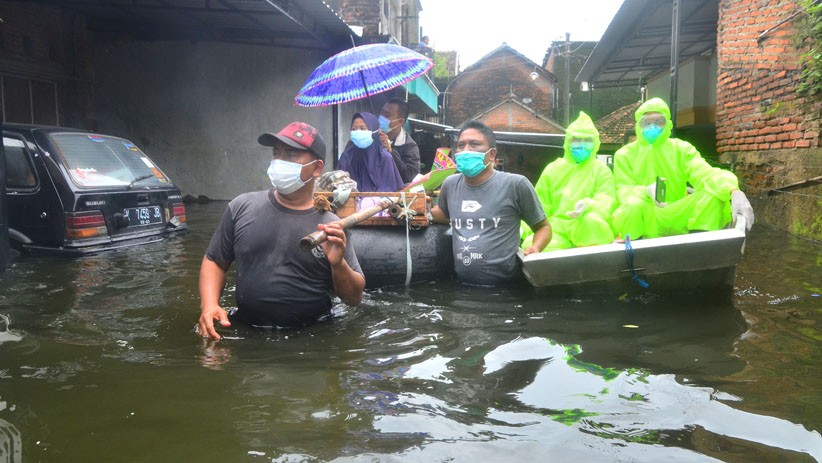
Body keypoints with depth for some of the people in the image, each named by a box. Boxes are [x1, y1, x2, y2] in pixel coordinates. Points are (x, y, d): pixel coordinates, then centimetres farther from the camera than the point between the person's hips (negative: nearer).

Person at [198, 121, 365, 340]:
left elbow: (354, 298, 2)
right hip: (246, 332, 2)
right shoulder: (241, 207, 2)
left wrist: (338, 264, -16)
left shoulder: (331, 226, -3)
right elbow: (214, 261, 11)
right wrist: (209, 305, -5)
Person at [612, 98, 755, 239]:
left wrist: (734, 192, -33)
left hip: (676, 216, 3)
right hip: (645, 219, -3)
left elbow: (705, 173, -12)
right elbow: (625, 191, -11)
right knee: (634, 206, -37)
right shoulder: (624, 154, 0)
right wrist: (646, 192, -36)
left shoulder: (682, 149, 5)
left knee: (714, 196, -20)